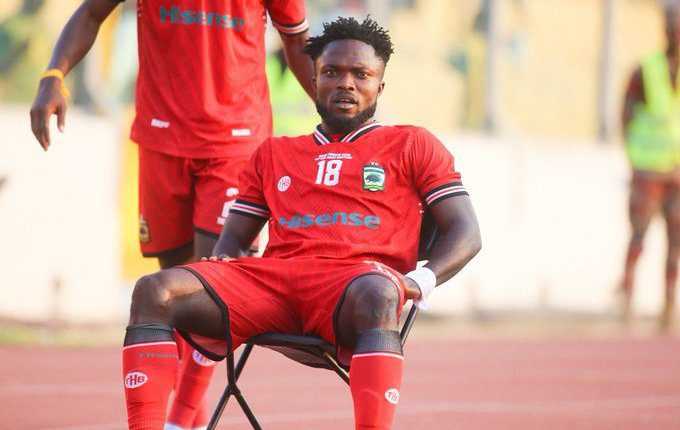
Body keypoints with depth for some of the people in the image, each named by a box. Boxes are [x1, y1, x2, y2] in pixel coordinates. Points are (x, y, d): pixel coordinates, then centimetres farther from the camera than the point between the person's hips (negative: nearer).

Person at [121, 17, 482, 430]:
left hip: (357, 277, -4)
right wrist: (223, 259, 2)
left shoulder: (413, 145, 20)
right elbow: (235, 236, 29)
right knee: (154, 291, -22)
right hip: (272, 274, 4)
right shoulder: (274, 154, 31)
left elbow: (465, 233, 13)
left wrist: (423, 279, -9)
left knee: (376, 296, -44)